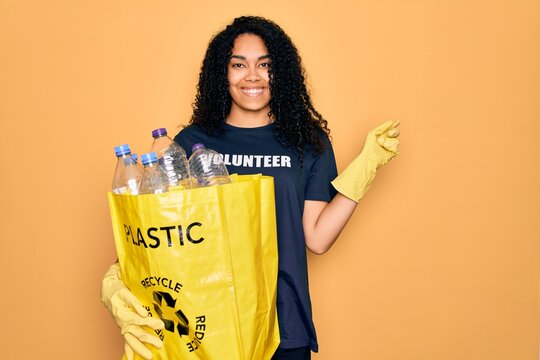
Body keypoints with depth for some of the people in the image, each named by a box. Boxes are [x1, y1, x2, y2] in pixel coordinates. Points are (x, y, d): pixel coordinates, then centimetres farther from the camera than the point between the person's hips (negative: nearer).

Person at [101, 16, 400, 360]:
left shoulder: (308, 142, 1)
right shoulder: (191, 142, -1)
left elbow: (317, 238, -4)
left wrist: (366, 164, -8)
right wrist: (116, 281, -22)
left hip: (284, 323, 1)